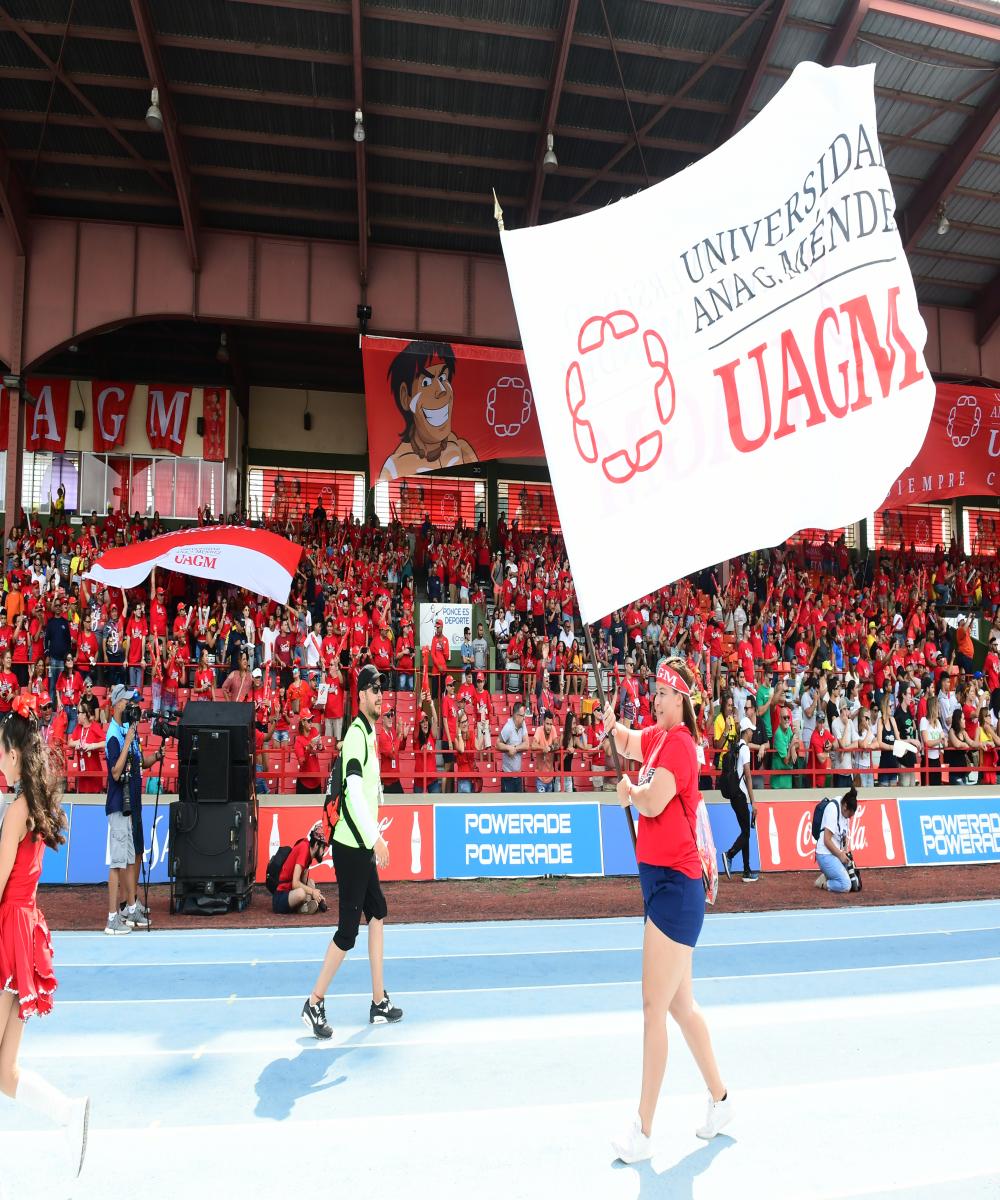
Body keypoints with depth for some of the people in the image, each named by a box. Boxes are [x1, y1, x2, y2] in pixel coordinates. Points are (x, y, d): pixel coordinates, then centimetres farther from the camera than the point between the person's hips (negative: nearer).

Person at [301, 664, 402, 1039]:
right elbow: (354, 791, -25)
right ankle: (314, 1004, 9)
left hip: (364, 846, 10)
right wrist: (377, 837, -26)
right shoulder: (356, 734, -17)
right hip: (351, 847, -10)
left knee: (378, 913, 14)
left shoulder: (371, 733, 12)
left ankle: (379, 1003, 23)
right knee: (348, 930, -4)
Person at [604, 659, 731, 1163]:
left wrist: (628, 789, -5)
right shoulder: (657, 736, 9)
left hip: (675, 886, -9)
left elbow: (652, 802, -25)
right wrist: (611, 726, 4)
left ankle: (644, 1131, 5)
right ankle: (719, 1098, 36)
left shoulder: (680, 743, -15)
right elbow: (627, 744, 26)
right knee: (681, 1005, 19)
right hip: (663, 881, 9)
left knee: (654, 1008, -4)